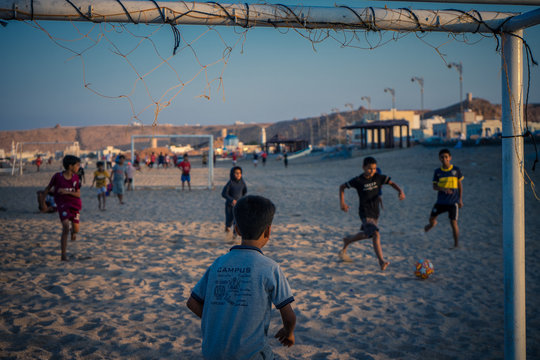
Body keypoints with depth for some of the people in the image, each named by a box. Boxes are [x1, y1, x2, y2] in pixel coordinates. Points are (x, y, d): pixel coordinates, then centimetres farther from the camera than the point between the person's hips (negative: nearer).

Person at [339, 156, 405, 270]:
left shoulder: (378, 177, -3)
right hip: (365, 213, -6)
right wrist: (342, 202, -11)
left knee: (366, 234, 24)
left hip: (375, 213, 6)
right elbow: (342, 186, -2)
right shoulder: (358, 180, -12)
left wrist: (400, 191, -22)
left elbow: (391, 183, -2)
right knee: (376, 234, -24)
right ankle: (381, 261, -28)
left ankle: (347, 240, 51)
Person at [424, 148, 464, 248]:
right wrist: (443, 189, -22)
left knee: (453, 222, -10)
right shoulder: (437, 172, 1)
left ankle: (456, 244, 1)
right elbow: (434, 187, -2)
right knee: (431, 218, 12)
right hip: (441, 201, 3)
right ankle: (433, 224, 50)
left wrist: (460, 199, 3)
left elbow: (460, 185, 6)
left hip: (453, 202, -3)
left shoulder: (456, 170, -2)